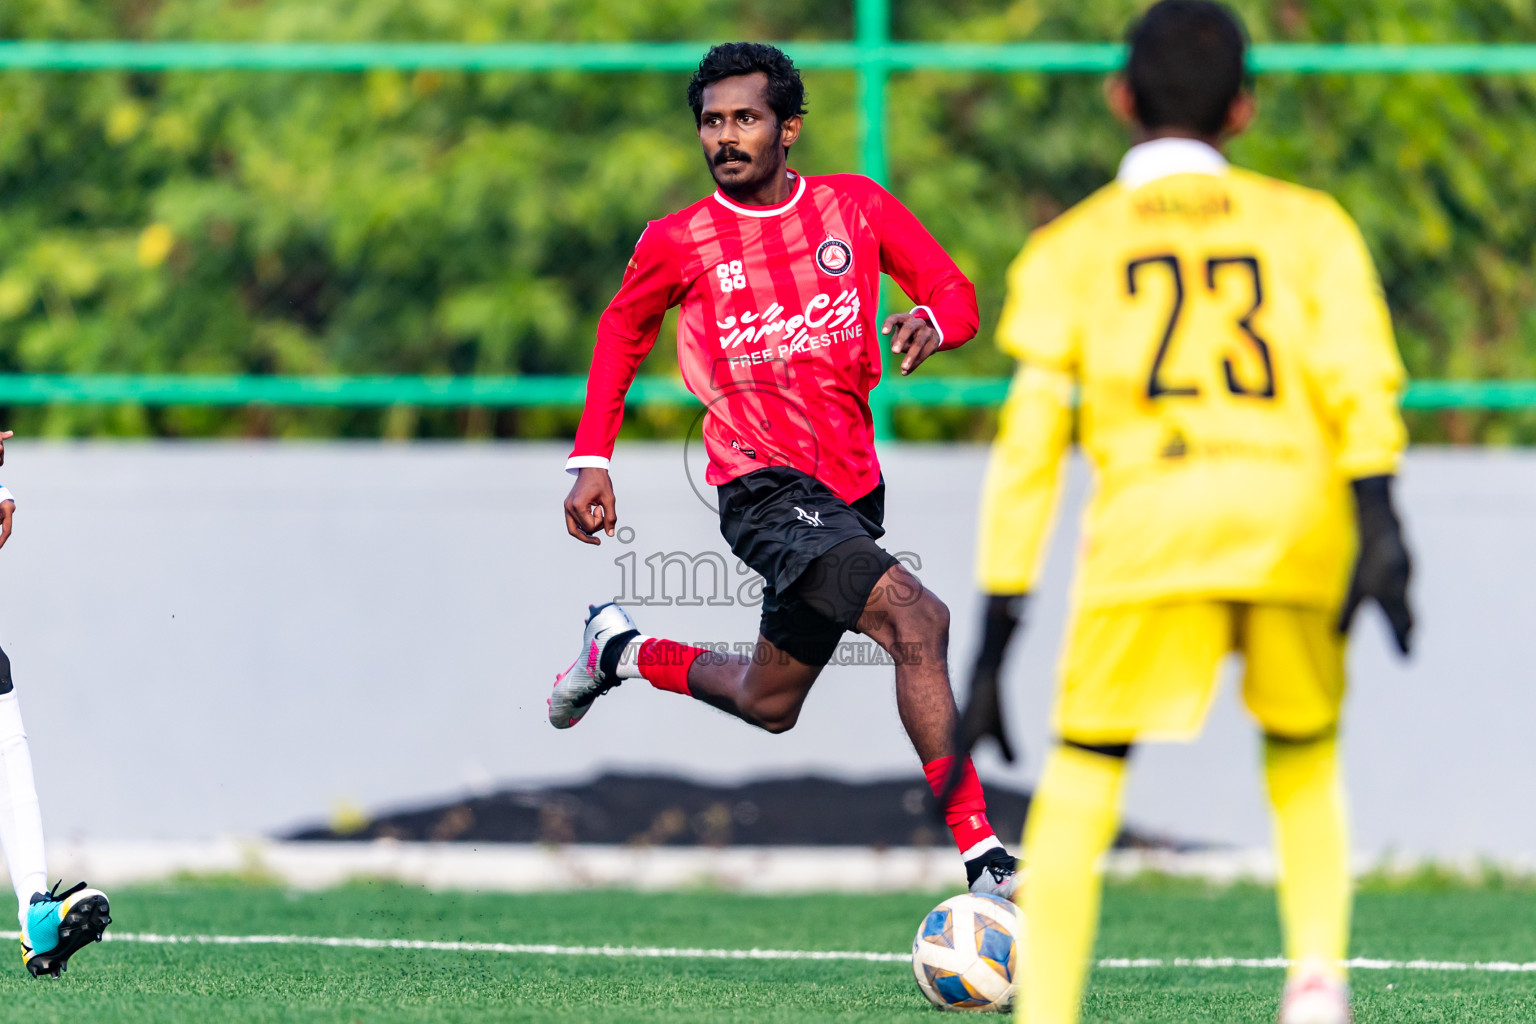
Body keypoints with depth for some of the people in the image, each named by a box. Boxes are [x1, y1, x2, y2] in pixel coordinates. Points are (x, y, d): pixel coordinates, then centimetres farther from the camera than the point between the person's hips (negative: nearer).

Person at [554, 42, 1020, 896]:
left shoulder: (856, 207, 5)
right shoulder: (679, 243, -1)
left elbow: (956, 293, 8)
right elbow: (622, 334, 15)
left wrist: (929, 324, -16)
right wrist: (592, 459, 7)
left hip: (852, 487, 6)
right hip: (765, 487, -6)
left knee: (768, 704, 9)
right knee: (917, 619, -25)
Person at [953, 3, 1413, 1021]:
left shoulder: (1071, 245, 19)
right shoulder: (1309, 222, 21)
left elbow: (1028, 438, 11)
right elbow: (1358, 371, 1)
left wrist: (993, 643, 11)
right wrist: (1377, 514, -10)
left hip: (1151, 516, -1)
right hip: (1299, 516, 2)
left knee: (1080, 784, 2)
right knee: (1305, 763, 21)